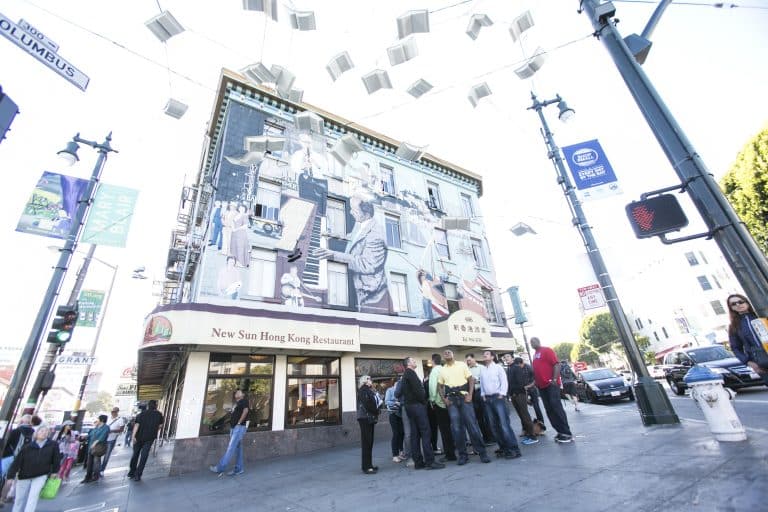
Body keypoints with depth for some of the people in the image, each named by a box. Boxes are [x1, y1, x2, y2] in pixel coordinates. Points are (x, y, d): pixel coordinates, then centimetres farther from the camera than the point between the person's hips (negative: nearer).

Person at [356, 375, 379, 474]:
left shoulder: (369, 391, 20)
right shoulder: (363, 390, -7)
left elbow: (373, 403, 14)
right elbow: (366, 404, -18)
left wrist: (376, 412, -2)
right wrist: (376, 412, -8)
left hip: (369, 418, 9)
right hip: (365, 418, -9)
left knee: (369, 442, 11)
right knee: (366, 442, -6)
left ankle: (369, 465, 17)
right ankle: (366, 467, -4)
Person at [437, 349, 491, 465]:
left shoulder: (462, 365, 3)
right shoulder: (442, 370, 9)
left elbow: (471, 379, 0)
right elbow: (439, 386, 14)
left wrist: (470, 395, -10)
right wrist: (444, 399, 0)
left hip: (464, 397, -2)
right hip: (451, 400, 2)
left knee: (472, 425, -5)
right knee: (456, 428, 2)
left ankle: (482, 452, 7)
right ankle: (462, 455, 12)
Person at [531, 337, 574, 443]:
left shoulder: (547, 350, -6)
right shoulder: (535, 355, 18)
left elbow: (557, 364, -15)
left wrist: (554, 379, -21)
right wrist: (535, 382, 17)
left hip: (551, 385, -8)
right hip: (542, 386, 8)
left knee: (557, 408, -8)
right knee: (549, 410, 8)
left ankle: (567, 433, 0)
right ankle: (560, 432, 15)